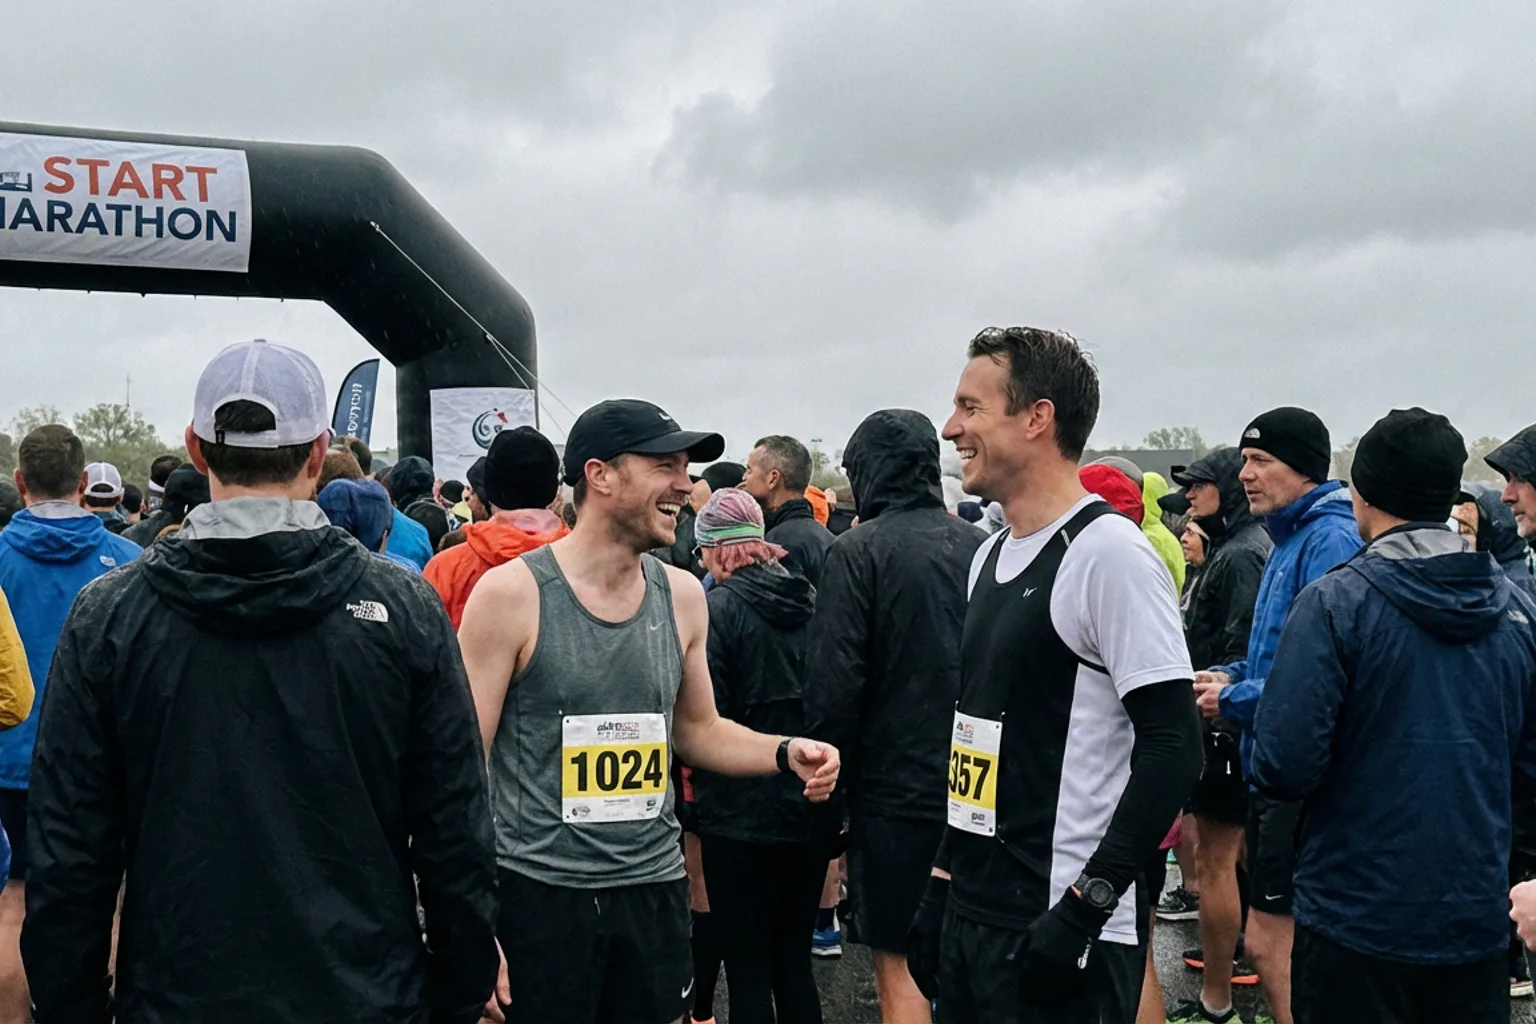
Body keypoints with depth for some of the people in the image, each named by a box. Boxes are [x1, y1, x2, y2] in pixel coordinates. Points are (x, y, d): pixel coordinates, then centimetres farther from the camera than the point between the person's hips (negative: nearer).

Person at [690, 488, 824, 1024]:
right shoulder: (811, 599, 2)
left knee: (748, 969, 4)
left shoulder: (720, 608, -13)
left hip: (741, 812, -5)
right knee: (795, 961, 16)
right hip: (811, 805, 5)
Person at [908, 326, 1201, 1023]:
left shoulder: (1108, 553, -14)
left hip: (1061, 938, -8)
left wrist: (1085, 907, -21)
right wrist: (943, 884, 14)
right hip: (969, 917, 8)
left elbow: (1173, 746, -19)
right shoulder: (989, 557, 12)